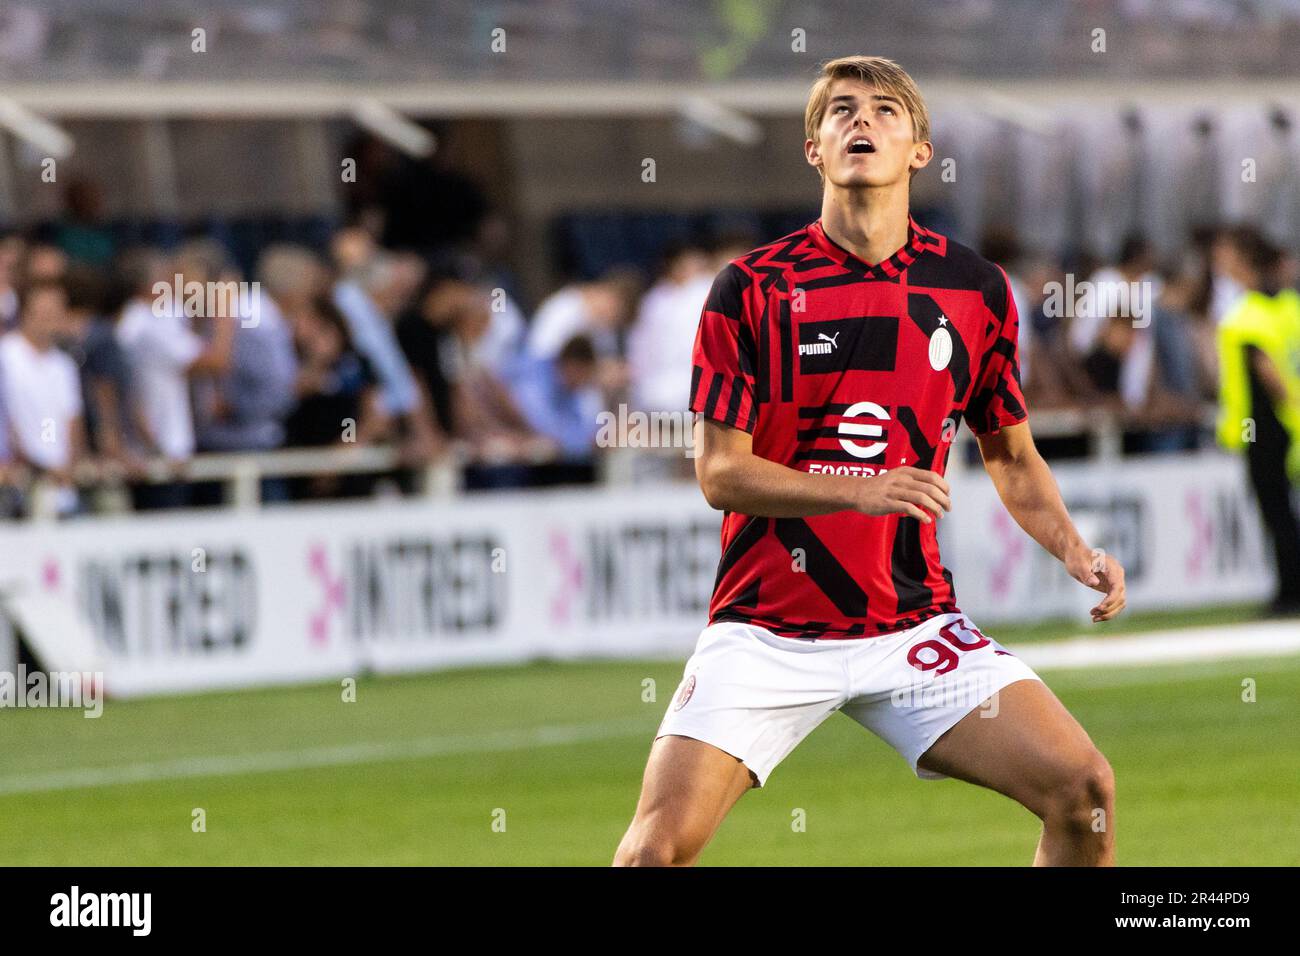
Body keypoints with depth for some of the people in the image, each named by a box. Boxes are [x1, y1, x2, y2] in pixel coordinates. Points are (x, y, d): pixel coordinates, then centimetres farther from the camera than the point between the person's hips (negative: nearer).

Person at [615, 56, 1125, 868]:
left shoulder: (976, 290, 4)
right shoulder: (752, 289, -5)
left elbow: (1013, 457, 16)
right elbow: (720, 472, -8)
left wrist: (1074, 551, -1)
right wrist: (864, 491, -22)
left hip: (916, 627, 3)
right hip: (767, 630, -2)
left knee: (1083, 789, -12)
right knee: (660, 846, -17)